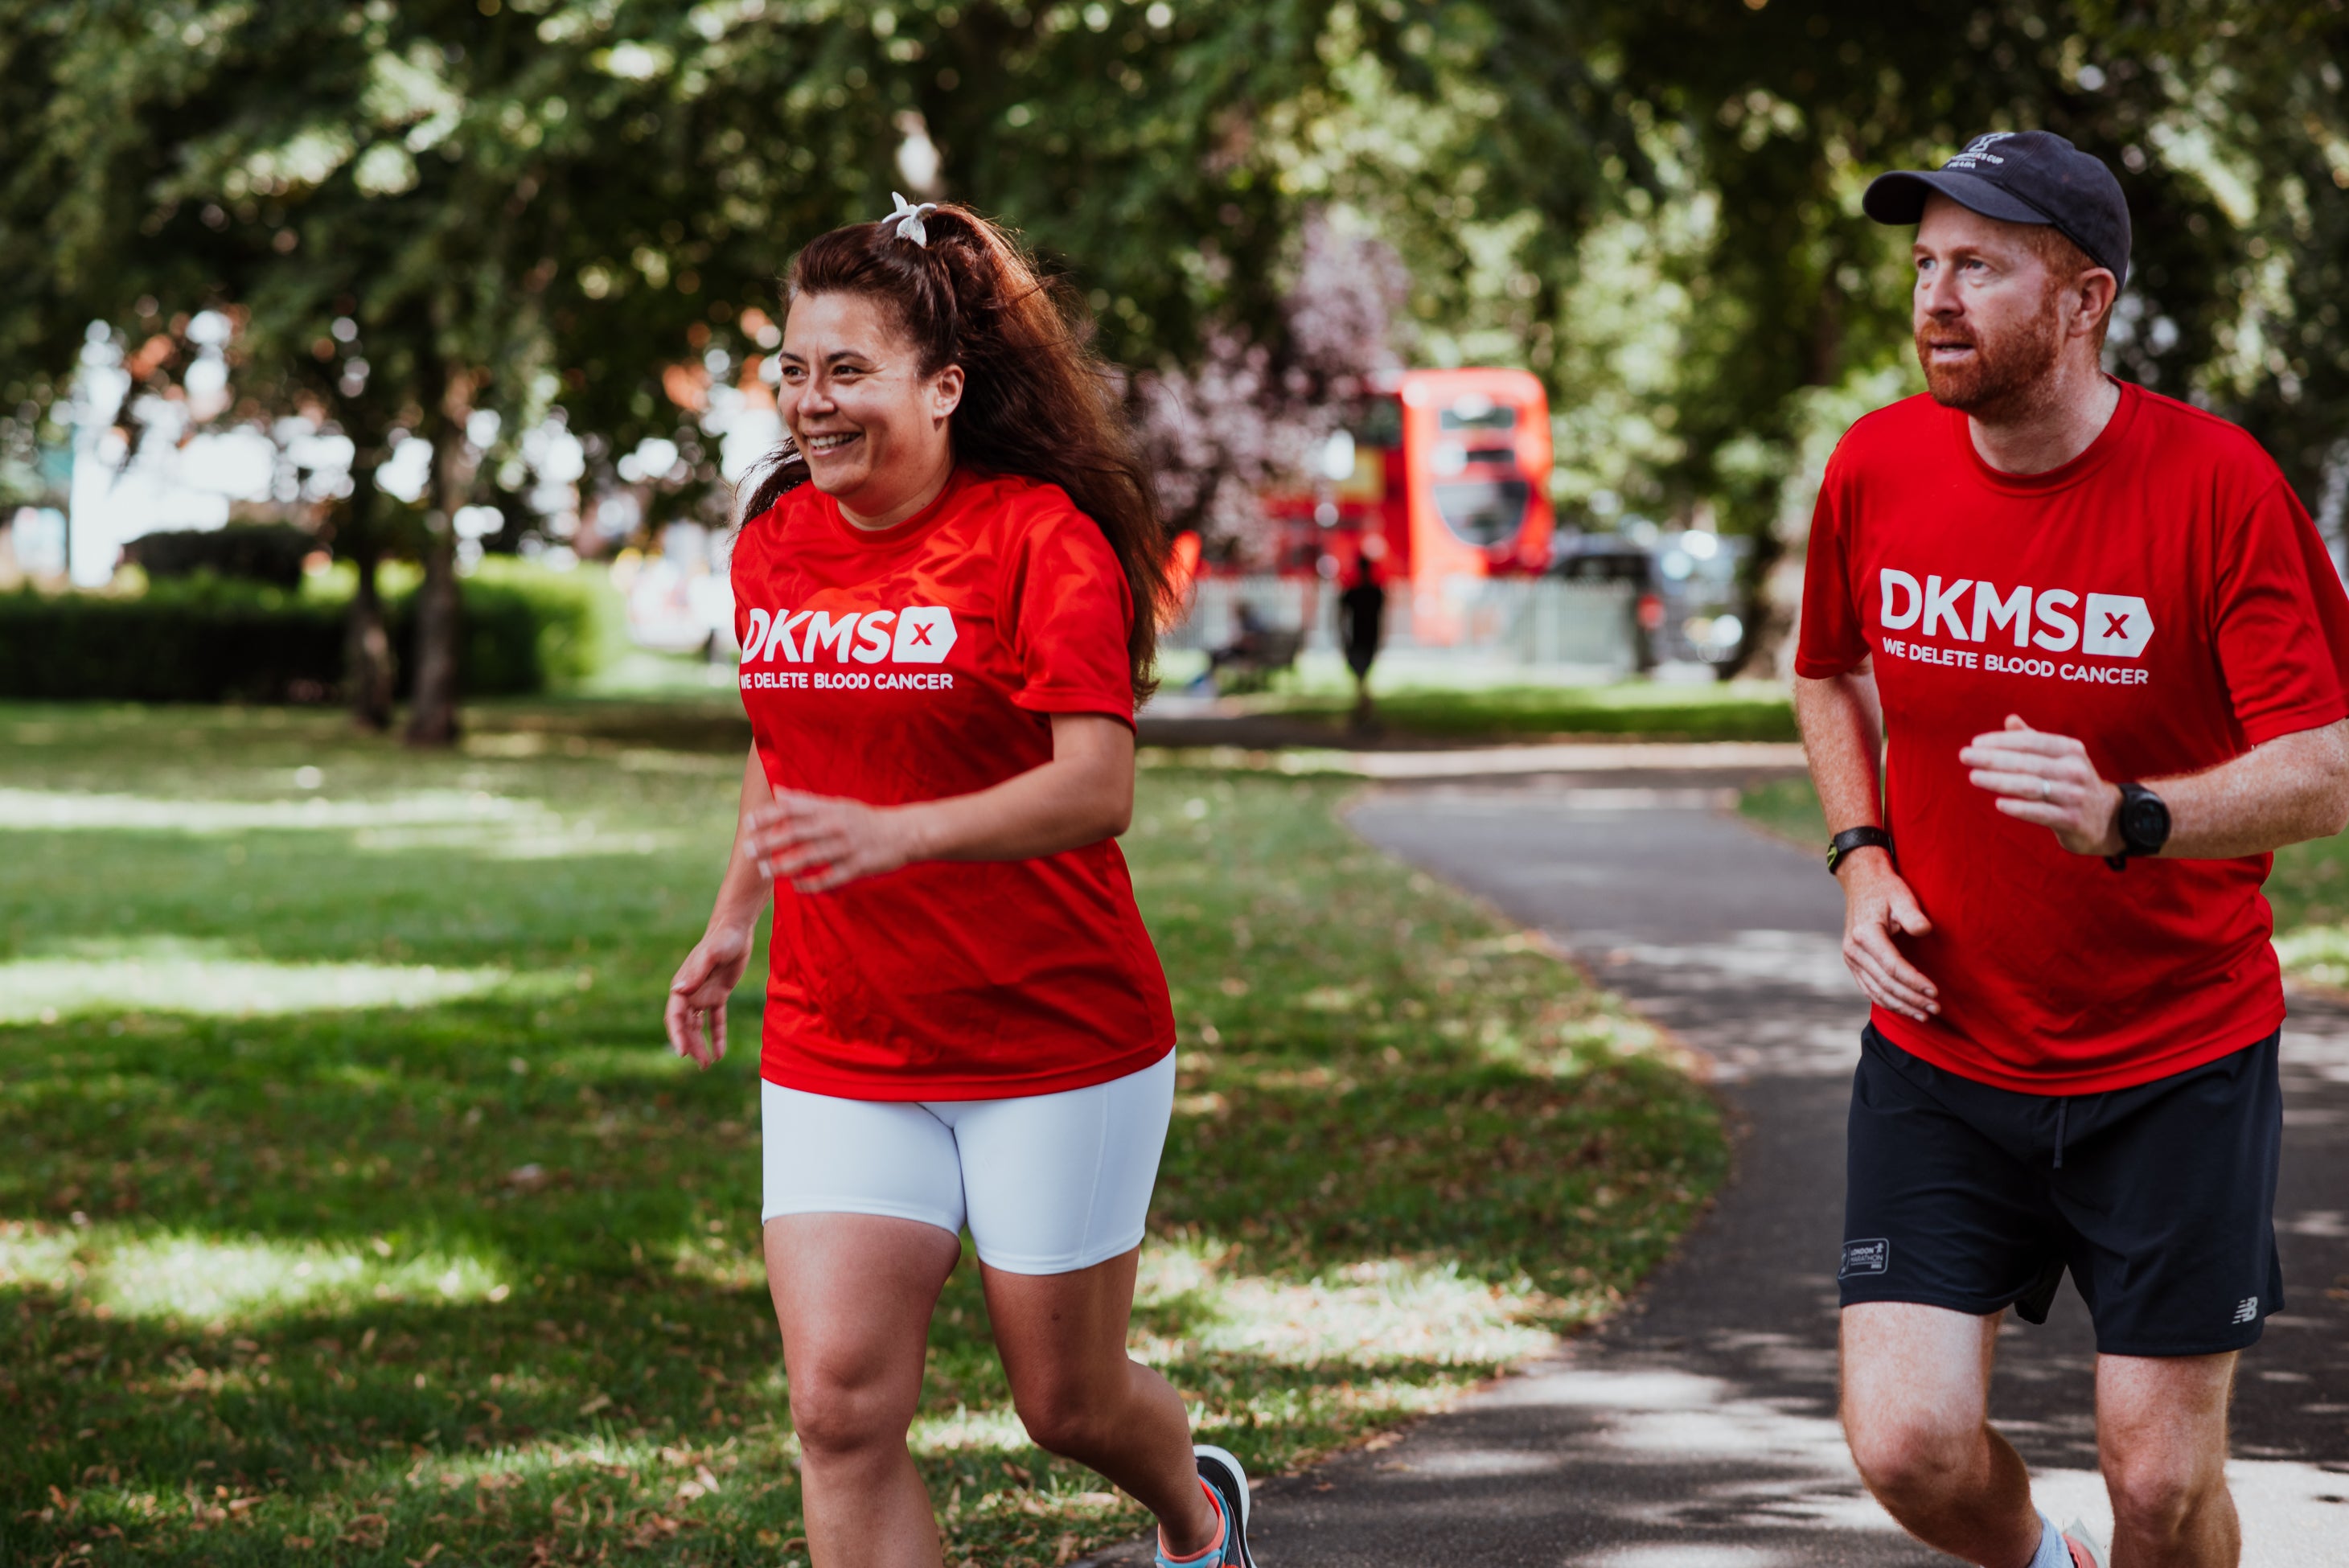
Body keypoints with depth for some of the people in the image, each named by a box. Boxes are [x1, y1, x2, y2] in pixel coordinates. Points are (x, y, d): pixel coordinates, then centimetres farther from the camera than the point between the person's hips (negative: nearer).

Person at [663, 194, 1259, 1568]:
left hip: (1058, 1044, -4)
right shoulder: (775, 543, 5)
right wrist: (735, 920, 25)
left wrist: (894, 834, -37)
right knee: (842, 1407, -11)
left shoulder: (1041, 538, -14)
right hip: (838, 1053, 4)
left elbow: (1097, 788, -24)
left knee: (1068, 1403, 10)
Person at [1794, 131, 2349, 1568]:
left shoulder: (2214, 483, -14)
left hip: (2177, 1061, -3)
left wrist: (2127, 820, -35)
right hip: (1940, 1052, 3)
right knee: (1908, 1446, -7)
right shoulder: (1876, 467, -3)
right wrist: (1863, 863, 2)